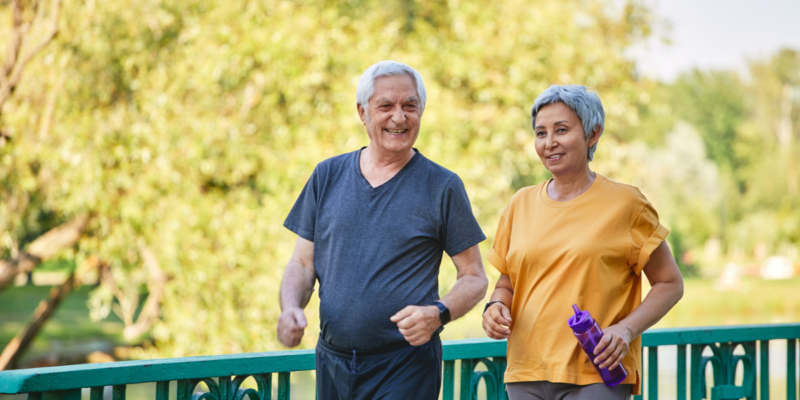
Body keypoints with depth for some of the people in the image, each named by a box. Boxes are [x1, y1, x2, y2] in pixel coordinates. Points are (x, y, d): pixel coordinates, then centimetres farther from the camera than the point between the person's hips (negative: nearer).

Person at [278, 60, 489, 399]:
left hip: (406, 369, -3)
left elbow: (474, 277, 1)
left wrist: (438, 314, -18)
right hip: (332, 363, 4)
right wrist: (290, 308, -9)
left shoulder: (442, 186, -2)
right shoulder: (327, 176, 8)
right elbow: (303, 263, 11)